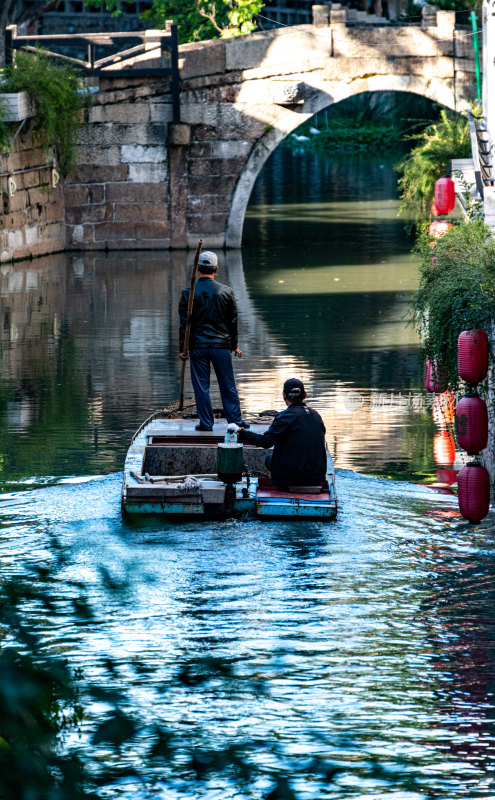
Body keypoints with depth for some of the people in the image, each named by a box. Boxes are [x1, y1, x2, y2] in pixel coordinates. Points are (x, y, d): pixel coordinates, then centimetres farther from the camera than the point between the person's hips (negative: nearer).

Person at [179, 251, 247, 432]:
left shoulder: (188, 293, -5)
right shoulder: (226, 292, -1)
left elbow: (184, 323, -4)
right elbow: (233, 322, 6)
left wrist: (182, 348, 3)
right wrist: (234, 346, 16)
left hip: (197, 345, -1)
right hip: (222, 345, 1)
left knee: (201, 386, 5)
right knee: (228, 385, 9)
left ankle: (206, 422, 6)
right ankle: (235, 421, 12)